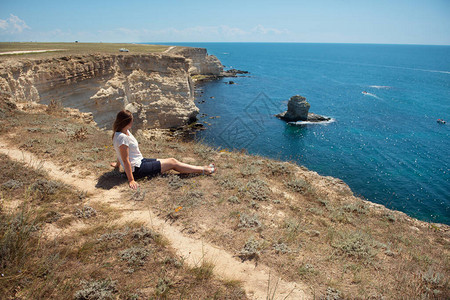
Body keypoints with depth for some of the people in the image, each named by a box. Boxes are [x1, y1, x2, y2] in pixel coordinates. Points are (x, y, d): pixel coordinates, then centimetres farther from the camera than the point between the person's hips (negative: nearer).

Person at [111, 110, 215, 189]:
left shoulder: (125, 132, 4)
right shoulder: (122, 138, -26)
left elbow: (121, 152, 19)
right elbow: (126, 160, -26)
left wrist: (118, 164, 31)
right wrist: (131, 180, -24)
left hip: (140, 161, 9)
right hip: (137, 170, -9)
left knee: (172, 160, 4)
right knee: (172, 163, -6)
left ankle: (203, 168, 7)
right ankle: (203, 170, 3)